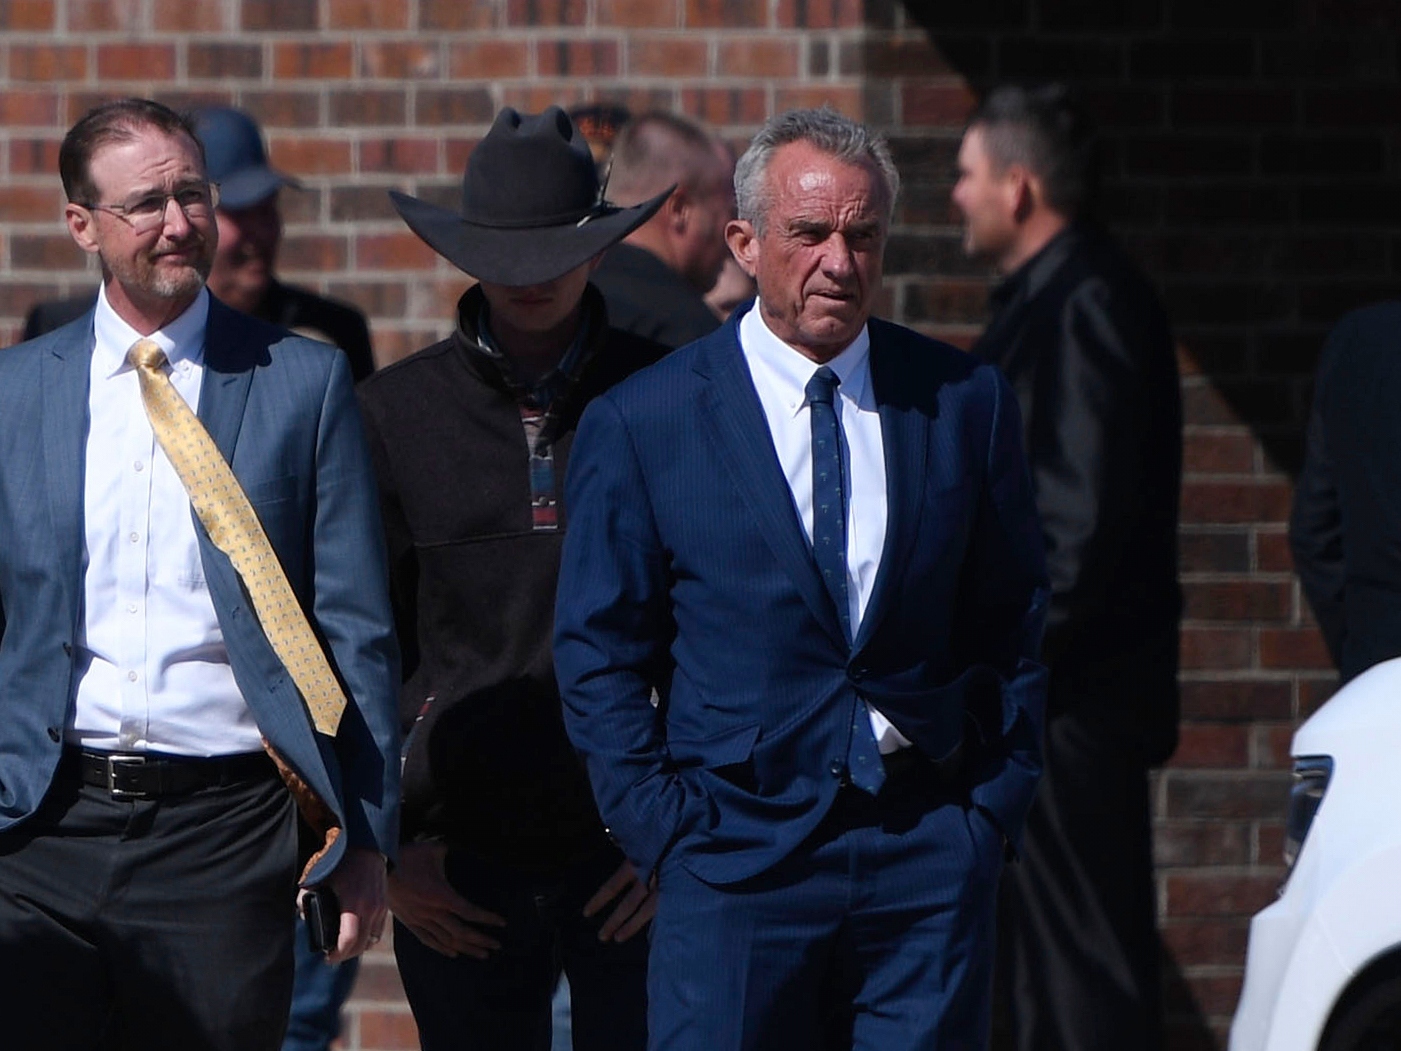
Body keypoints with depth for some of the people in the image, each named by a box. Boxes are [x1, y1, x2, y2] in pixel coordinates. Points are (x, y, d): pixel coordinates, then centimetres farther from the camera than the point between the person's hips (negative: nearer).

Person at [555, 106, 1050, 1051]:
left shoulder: (967, 403, 7)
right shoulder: (640, 424, 1)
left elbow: (1017, 625, 13)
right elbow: (598, 654, 3)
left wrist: (995, 807, 5)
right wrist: (666, 831, -4)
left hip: (929, 865, 2)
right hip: (736, 857, -2)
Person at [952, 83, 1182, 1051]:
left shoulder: (1088, 304, -16)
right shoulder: (1046, 297, 17)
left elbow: (1087, 511, -22)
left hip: (1072, 693, -11)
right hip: (1041, 685, 11)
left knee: (1082, 950, -8)